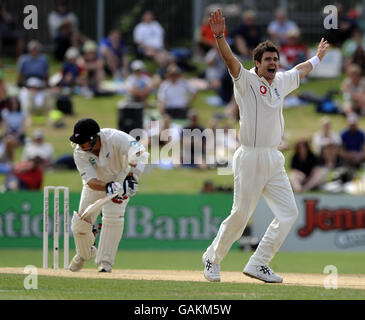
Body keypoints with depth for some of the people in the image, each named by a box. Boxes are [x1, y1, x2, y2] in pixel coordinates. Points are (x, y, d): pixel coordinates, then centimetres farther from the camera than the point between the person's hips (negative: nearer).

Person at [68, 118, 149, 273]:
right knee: (80, 223, 1)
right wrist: (108, 187, -56)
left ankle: (105, 261, -11)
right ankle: (84, 253, 34)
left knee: (113, 216, -23)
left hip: (120, 178, -3)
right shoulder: (79, 153, -28)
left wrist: (132, 178, -60)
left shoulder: (115, 138, -36)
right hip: (97, 183, 3)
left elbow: (139, 153, -47)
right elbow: (91, 181, -35)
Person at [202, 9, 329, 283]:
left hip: (274, 161, 7)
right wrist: (220, 37, -40)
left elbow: (303, 70, 35)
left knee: (289, 212, -1)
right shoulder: (246, 81, -5)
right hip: (250, 159, -7)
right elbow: (230, 59, -23)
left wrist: (319, 56, 51)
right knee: (240, 215, -4)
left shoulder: (281, 82, 15)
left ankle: (258, 265, 5)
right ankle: (213, 258, 17)